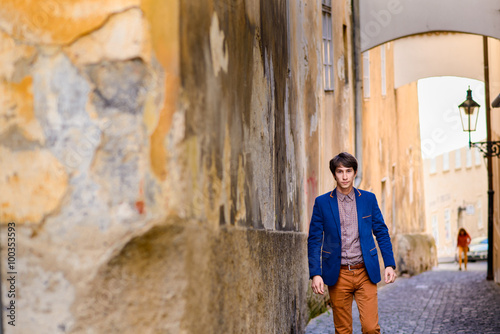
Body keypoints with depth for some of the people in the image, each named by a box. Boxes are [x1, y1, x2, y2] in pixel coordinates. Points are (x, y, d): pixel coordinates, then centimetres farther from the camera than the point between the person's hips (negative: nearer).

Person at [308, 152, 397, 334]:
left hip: (365, 273, 1)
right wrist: (315, 274, -7)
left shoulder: (368, 199, 6)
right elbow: (314, 240, 2)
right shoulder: (322, 202, 2)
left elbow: (382, 233, 10)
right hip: (338, 275, -1)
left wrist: (389, 264, 1)